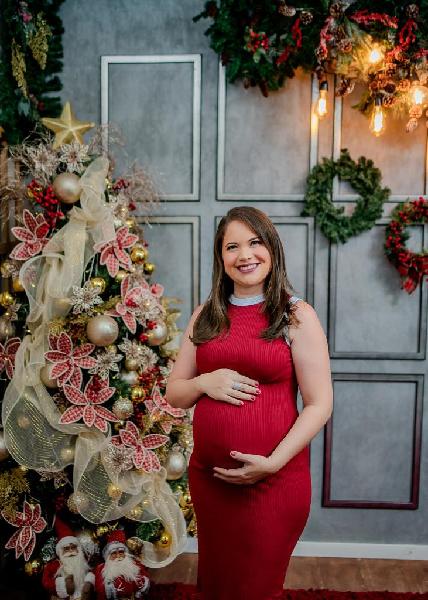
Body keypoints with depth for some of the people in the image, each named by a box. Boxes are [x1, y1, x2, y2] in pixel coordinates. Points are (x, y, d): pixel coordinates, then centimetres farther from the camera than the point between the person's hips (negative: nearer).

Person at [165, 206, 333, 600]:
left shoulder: (297, 315, -6)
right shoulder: (206, 316, 6)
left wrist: (272, 462, -17)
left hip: (274, 478, -4)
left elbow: (320, 404, -8)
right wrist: (204, 382, -12)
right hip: (207, 475, 4)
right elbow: (174, 394, 9)